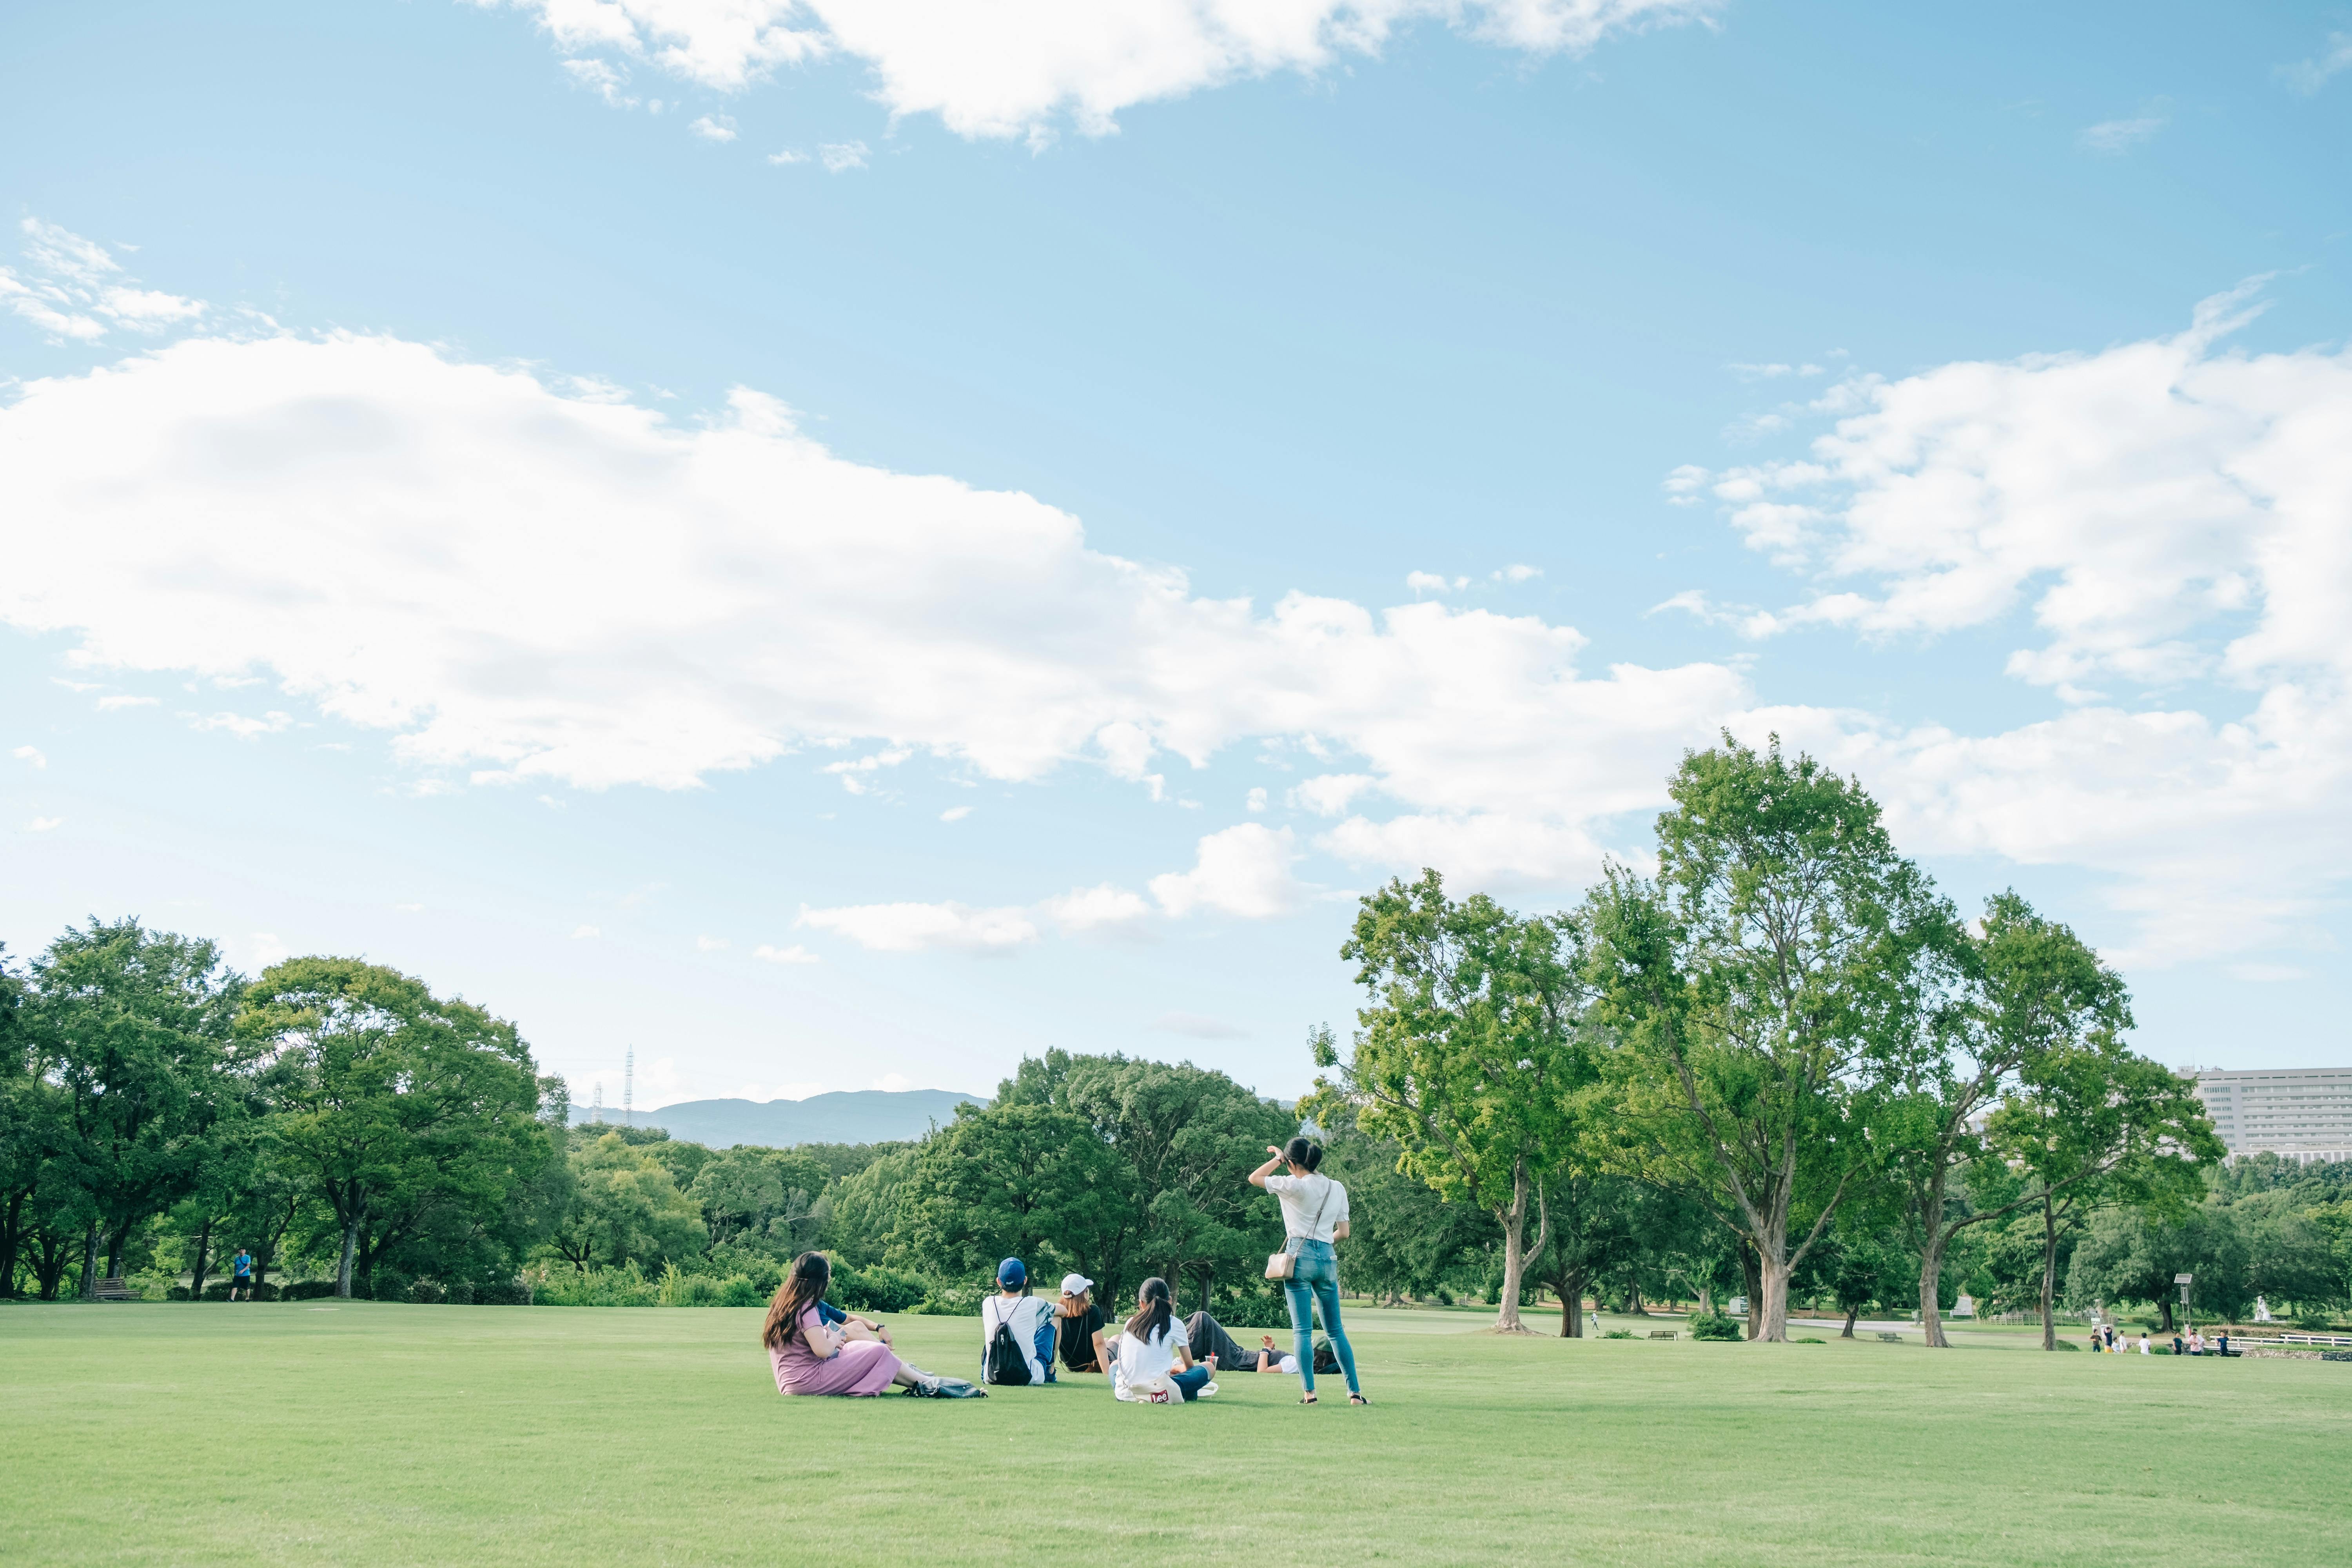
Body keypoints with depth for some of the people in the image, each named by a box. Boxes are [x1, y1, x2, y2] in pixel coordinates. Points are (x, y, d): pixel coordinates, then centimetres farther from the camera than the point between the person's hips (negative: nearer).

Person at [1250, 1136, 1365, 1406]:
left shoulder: (1294, 1185, -6)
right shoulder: (1337, 1188, 10)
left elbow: (1254, 1178, 5)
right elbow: (1344, 1233, 11)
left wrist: (1278, 1159, 15)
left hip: (1300, 1255, -5)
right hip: (1328, 1258, 5)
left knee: (1302, 1330, -2)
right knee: (1335, 1330, 11)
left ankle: (1310, 1392, -7)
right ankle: (1355, 1392, 7)